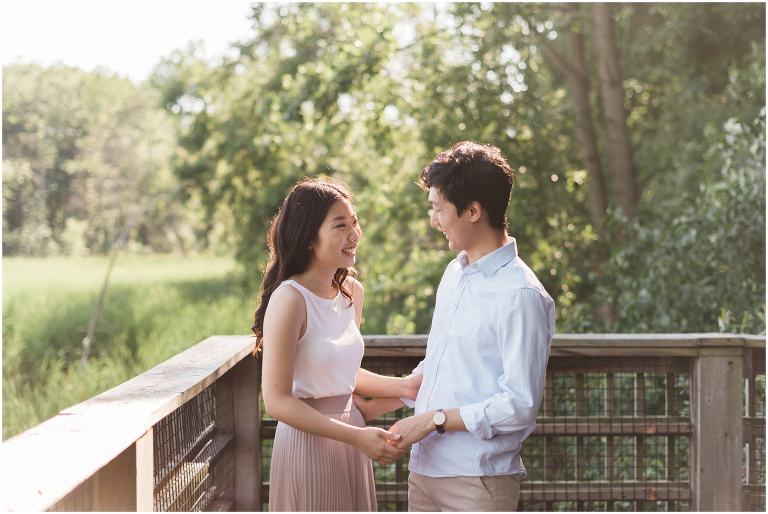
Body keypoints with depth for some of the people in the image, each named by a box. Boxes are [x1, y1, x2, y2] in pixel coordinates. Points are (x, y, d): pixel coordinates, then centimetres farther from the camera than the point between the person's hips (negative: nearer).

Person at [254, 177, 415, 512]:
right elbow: (277, 400, -20)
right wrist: (357, 437, -22)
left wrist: (402, 386, 3)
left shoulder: (352, 292, 5)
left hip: (350, 437, 7)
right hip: (308, 443, -7)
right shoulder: (290, 299, -18)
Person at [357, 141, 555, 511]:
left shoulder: (520, 294, -16)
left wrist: (436, 419, -15)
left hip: (476, 480, -8)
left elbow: (520, 404, -19)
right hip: (424, 470, 8)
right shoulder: (454, 274, 11)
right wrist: (378, 404, 18)